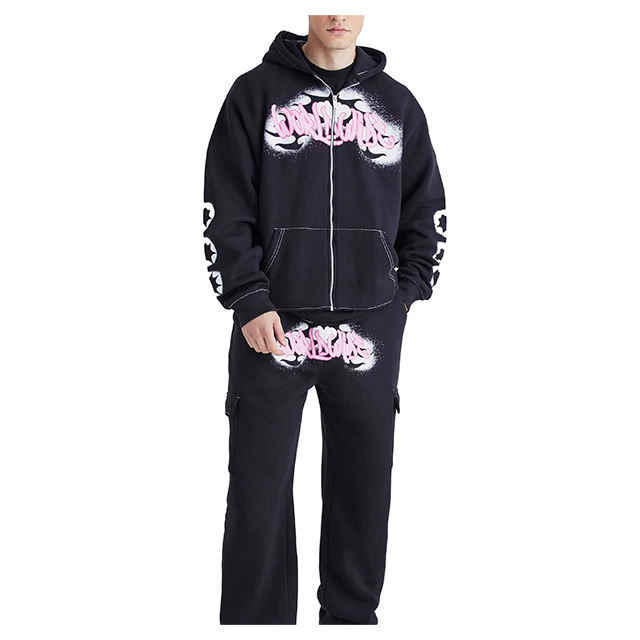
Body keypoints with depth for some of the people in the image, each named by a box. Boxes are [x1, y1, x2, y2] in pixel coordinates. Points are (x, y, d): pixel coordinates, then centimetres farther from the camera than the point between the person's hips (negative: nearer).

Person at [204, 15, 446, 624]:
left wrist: (402, 295, 3)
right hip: (273, 324, -2)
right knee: (259, 492, 2)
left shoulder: (398, 104, 11)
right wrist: (249, 301, -9)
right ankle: (256, 616, 16)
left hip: (370, 333, 3)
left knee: (364, 486, 9)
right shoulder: (256, 92, 4)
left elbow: (427, 212, 14)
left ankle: (353, 612, 25)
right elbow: (224, 208, -1)